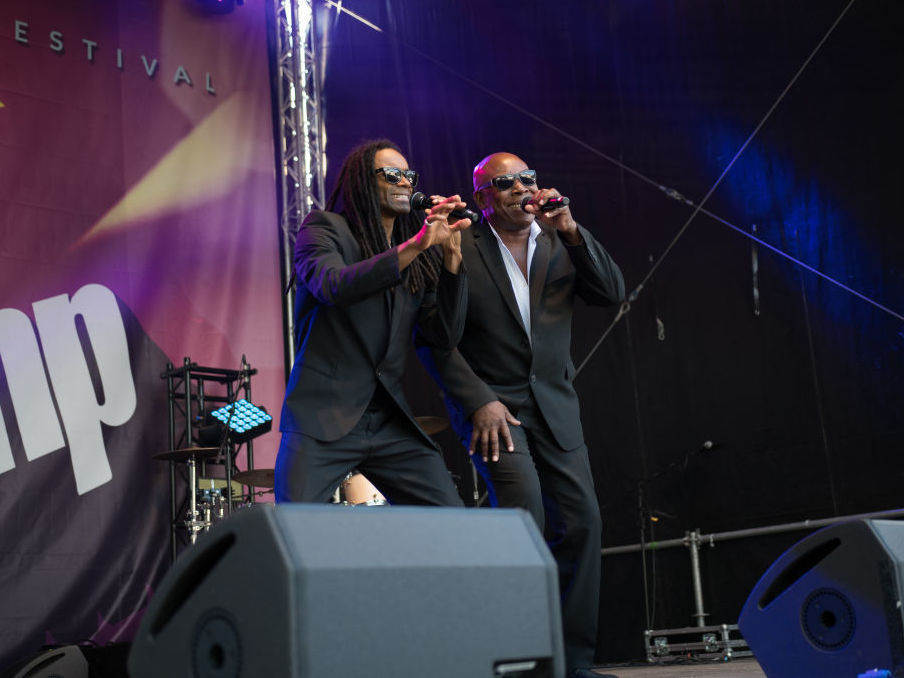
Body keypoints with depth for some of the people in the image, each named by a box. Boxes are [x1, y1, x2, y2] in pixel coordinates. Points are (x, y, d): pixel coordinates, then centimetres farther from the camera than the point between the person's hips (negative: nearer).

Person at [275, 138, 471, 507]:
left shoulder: (419, 261, 14)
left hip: (390, 421, 5)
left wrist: (451, 256, -4)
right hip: (323, 418, -4)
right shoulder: (323, 228, 0)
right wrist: (412, 247, -27)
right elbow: (333, 286, -21)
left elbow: (446, 335, 6)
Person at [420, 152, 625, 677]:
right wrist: (479, 402, -15)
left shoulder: (560, 242, 9)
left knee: (581, 522, 0)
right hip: (491, 404, -5)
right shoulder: (460, 250, -3)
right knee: (525, 515, -21)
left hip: (554, 405, 5)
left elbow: (611, 293, -3)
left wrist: (571, 230, -14)